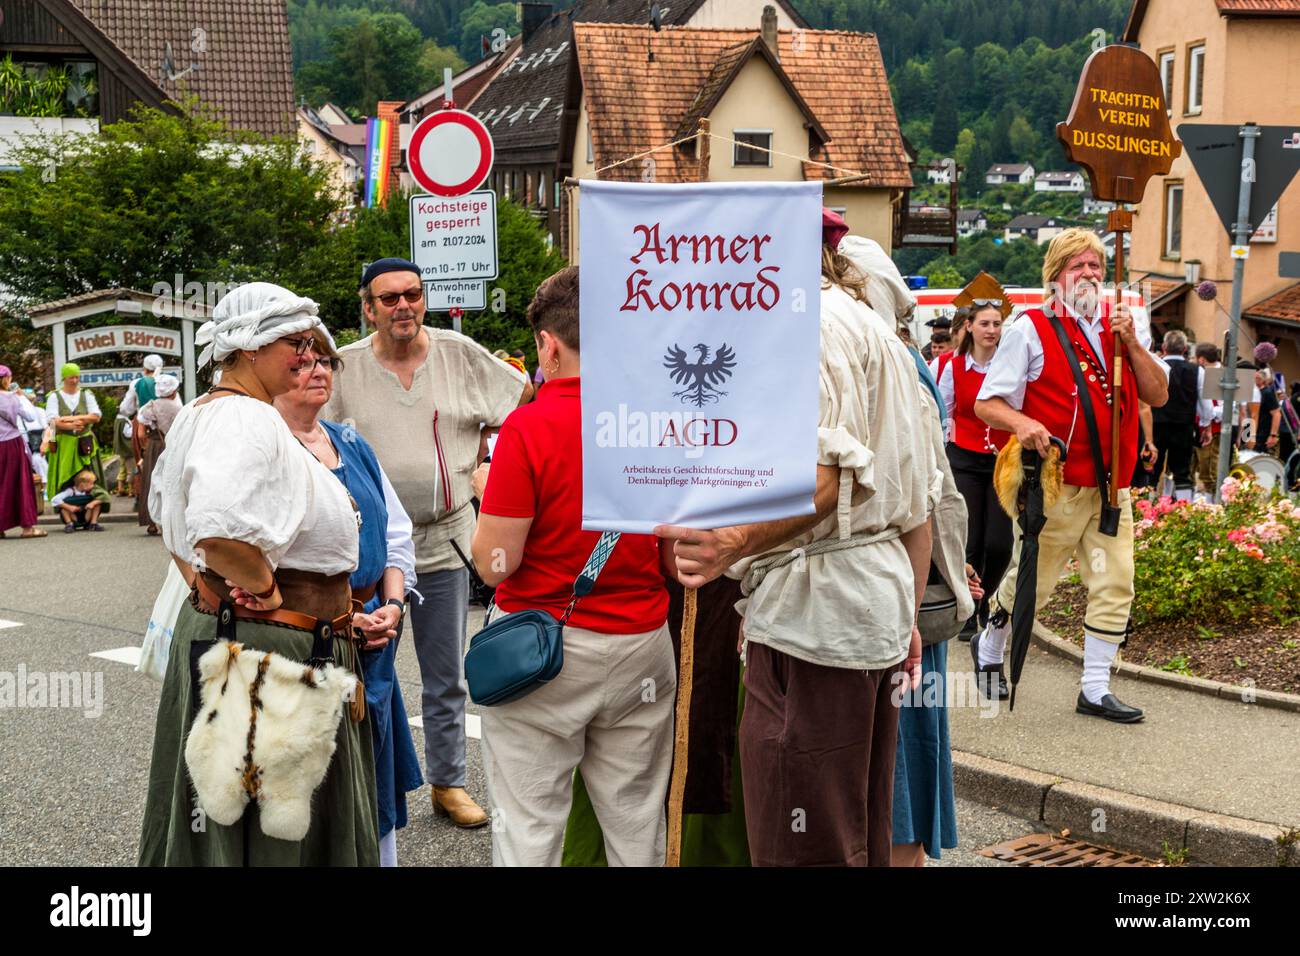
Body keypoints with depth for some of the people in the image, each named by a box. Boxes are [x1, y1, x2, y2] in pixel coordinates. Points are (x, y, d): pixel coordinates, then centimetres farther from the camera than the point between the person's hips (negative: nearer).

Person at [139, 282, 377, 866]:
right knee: (271, 836, 0)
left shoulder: (199, 415, 12)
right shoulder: (249, 419, -21)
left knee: (213, 826, 21)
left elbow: (165, 508, 27)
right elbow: (217, 530, -37)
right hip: (269, 643, -11)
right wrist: (264, 587, -21)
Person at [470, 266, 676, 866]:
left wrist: (487, 492, 3)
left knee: (529, 827, 8)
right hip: (642, 646, 4)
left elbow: (495, 563, -14)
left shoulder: (529, 427, -15)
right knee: (636, 825, 15)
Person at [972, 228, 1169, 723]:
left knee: (1115, 586, 2)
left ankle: (1095, 689, 13)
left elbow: (1158, 395, 5)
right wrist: (1021, 423, -26)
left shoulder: (1121, 326, 10)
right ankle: (988, 648, 34)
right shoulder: (1030, 329, -5)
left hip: (1110, 486, 5)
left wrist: (1132, 343, -8)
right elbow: (986, 403, -5)